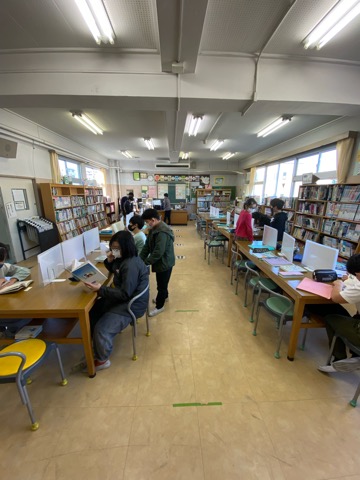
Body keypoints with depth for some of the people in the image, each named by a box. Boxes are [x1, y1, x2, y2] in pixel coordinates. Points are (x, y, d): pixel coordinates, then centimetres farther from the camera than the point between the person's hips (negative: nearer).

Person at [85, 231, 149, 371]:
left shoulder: (131, 265, -31)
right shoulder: (123, 258, 0)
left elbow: (125, 294, -29)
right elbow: (115, 271, 19)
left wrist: (101, 289, -29)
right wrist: (109, 261, -3)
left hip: (131, 304, -11)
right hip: (122, 298, 11)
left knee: (101, 329, -14)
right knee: (92, 311, 17)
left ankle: (102, 360, 16)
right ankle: (95, 344, 37)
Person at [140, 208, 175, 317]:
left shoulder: (162, 232, -29)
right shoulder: (154, 229, 3)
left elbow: (158, 252, -31)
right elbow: (147, 246, 5)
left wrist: (145, 262, -22)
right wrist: (140, 259, -3)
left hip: (165, 263, -9)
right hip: (161, 261, 9)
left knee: (161, 285, 8)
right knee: (161, 283, 27)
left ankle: (159, 306, 27)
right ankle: (164, 296, 51)